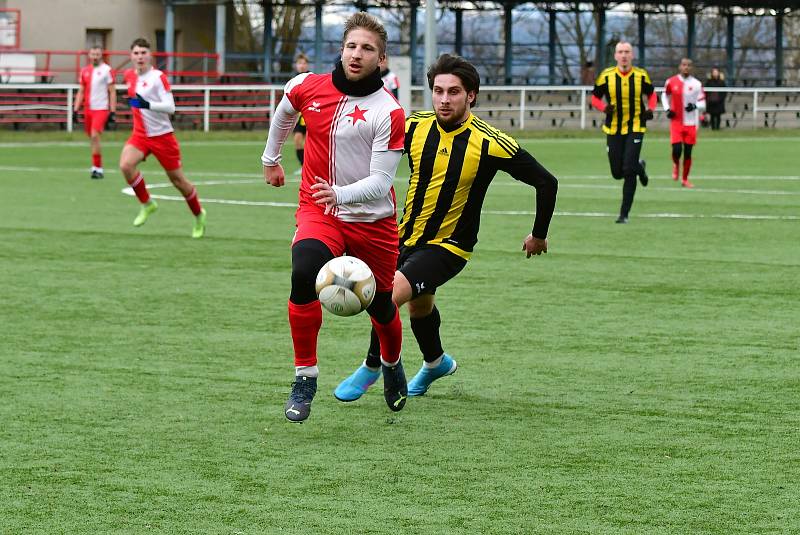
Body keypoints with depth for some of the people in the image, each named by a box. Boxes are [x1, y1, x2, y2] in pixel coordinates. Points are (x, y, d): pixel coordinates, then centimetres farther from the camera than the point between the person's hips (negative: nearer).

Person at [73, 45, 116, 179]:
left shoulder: (107, 70, -4)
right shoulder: (85, 71, 11)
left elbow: (112, 92, -4)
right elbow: (81, 92, 16)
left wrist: (113, 112, -10)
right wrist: (76, 109, 9)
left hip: (101, 109, -6)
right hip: (88, 109, 6)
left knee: (95, 136, -18)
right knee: (92, 139, 10)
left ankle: (97, 168, -15)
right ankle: (97, 166, 23)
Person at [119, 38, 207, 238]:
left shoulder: (158, 77, -15)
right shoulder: (129, 75, 4)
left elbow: (170, 107, -24)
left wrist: (148, 105, -36)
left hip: (162, 135, -5)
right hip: (140, 135, 5)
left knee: (177, 180, 4)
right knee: (126, 165, -23)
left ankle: (199, 215, 27)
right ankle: (147, 204, -2)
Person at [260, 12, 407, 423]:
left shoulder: (388, 112, -16)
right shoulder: (307, 88, -4)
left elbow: (381, 182, -21)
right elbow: (284, 113, 21)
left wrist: (340, 193, -39)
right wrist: (270, 159, 34)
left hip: (373, 221, -1)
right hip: (318, 213, 1)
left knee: (381, 307, 14)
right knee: (304, 276, -29)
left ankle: (392, 366, 49)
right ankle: (304, 379, -17)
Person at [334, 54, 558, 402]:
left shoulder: (490, 144, -20)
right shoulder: (414, 127, -10)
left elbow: (546, 182, -10)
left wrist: (539, 236, -1)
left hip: (449, 246, -5)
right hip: (406, 238, 5)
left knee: (389, 295, -24)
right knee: (419, 306, 25)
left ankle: (371, 367, 0)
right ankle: (435, 362, 56)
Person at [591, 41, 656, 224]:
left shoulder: (641, 76, -3)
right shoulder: (606, 76, -4)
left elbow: (651, 94, 14)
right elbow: (595, 98, 6)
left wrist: (650, 109, -6)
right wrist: (604, 108, -15)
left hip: (635, 128, -2)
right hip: (613, 129, 2)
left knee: (628, 171, -13)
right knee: (617, 173, 5)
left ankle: (624, 213, -3)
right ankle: (639, 167, 41)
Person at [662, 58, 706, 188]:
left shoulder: (696, 84, -2)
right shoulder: (671, 82, 0)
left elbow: (702, 105, 2)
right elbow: (664, 95, 18)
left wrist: (695, 106, -20)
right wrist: (667, 109, 2)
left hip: (691, 123, 1)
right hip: (676, 121, -1)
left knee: (688, 152, 4)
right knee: (677, 149, -14)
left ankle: (685, 179, 19)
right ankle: (675, 165, 21)